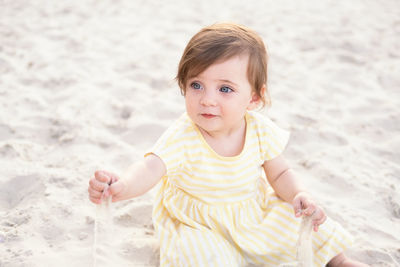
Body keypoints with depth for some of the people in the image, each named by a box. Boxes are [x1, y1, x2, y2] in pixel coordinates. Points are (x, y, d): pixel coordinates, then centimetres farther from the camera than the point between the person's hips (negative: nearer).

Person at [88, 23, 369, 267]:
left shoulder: (261, 130, -14)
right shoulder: (183, 138, -28)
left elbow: (280, 173, 1)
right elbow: (150, 168, -44)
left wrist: (299, 195, -19)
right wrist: (123, 186, -66)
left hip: (254, 209, 4)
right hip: (199, 225, -4)